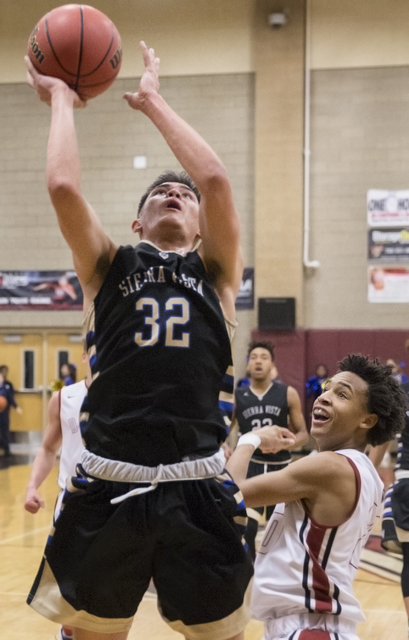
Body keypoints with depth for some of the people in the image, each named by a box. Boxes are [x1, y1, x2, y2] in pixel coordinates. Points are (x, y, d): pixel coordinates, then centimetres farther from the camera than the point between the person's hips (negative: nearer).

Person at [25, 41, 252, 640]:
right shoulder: (109, 268, 11)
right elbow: (63, 187, -5)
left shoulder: (216, 273, 11)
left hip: (198, 488, 0)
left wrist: (153, 101, 6)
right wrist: (61, 98, 9)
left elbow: (216, 180, -5)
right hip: (108, 486, 0)